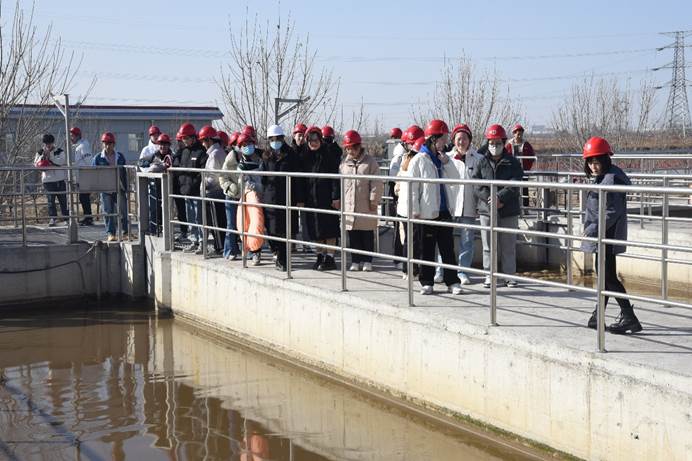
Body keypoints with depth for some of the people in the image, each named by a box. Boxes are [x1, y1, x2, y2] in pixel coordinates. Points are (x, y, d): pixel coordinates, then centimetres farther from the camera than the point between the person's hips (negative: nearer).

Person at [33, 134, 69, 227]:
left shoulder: (60, 152, 5)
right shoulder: (40, 153, 10)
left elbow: (62, 161, -13)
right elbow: (36, 165, 1)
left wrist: (50, 156, -16)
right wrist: (43, 156, -12)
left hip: (60, 179, 0)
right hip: (48, 180, 1)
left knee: (63, 199, 3)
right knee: (50, 200, -2)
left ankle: (66, 218, 11)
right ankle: (52, 218, 2)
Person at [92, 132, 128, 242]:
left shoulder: (120, 157, 8)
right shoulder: (98, 158, 0)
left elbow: (124, 173, 12)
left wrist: (126, 187, 8)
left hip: (119, 188, 2)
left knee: (123, 211, 3)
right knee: (108, 212, 1)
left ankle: (125, 232, 12)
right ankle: (111, 233, 7)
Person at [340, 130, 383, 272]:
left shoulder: (370, 162, -2)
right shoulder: (344, 163, 10)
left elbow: (377, 184, -5)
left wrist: (374, 200, -8)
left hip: (366, 207, -3)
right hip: (349, 206, 3)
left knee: (367, 236, 4)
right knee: (353, 236, 6)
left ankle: (367, 261, 12)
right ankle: (355, 261, 14)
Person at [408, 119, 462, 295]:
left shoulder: (444, 159, 12)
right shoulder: (419, 160, -4)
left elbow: (456, 180, 7)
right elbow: (412, 187, -6)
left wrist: (447, 163, -5)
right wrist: (415, 210, -10)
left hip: (445, 211, 5)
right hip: (426, 213, -5)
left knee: (448, 248, 6)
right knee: (427, 249, 4)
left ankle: (452, 281, 10)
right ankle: (427, 282, 11)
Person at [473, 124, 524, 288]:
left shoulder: (513, 163, 3)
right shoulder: (482, 163, 6)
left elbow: (514, 185, -9)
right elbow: (476, 185, -3)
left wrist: (500, 197, -20)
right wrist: (490, 198, -16)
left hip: (509, 211, -1)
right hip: (486, 210, 1)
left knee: (508, 245, 5)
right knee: (488, 245, 5)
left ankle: (510, 275, 15)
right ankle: (489, 275, 13)